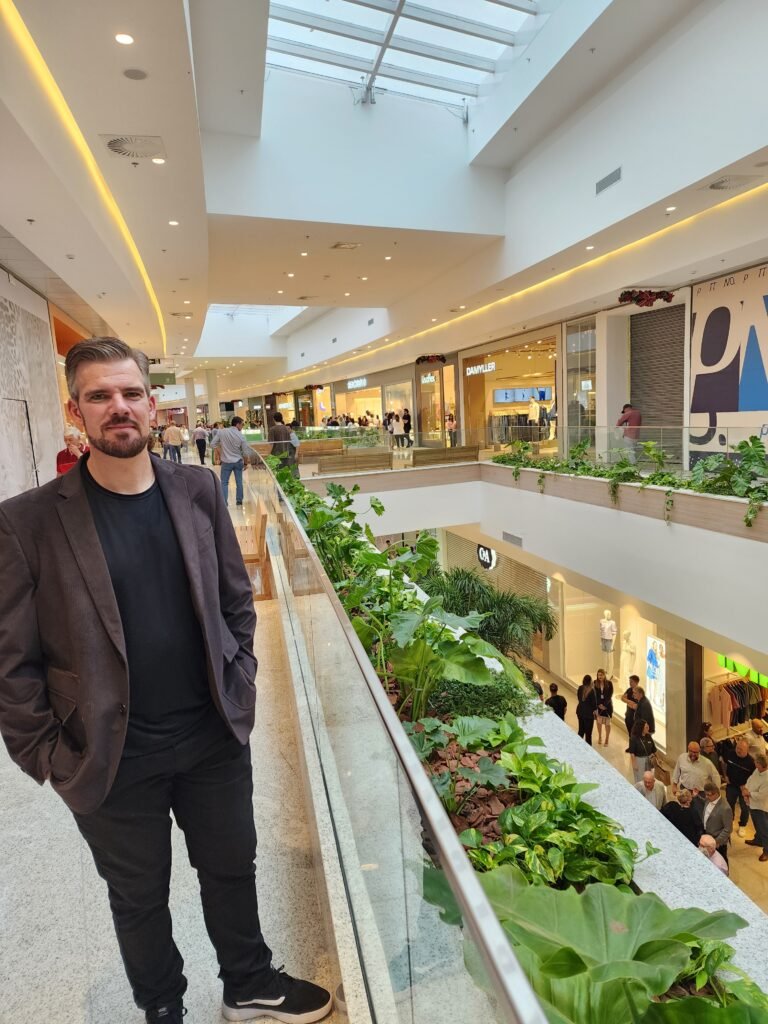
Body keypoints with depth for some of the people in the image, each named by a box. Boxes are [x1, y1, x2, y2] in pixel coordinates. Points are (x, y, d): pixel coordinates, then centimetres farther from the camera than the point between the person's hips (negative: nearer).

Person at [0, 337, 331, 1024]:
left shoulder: (198, 491, -3)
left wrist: (238, 689, 2)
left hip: (216, 737, 3)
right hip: (112, 760, -2)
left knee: (232, 870, 23)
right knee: (140, 899, 22)